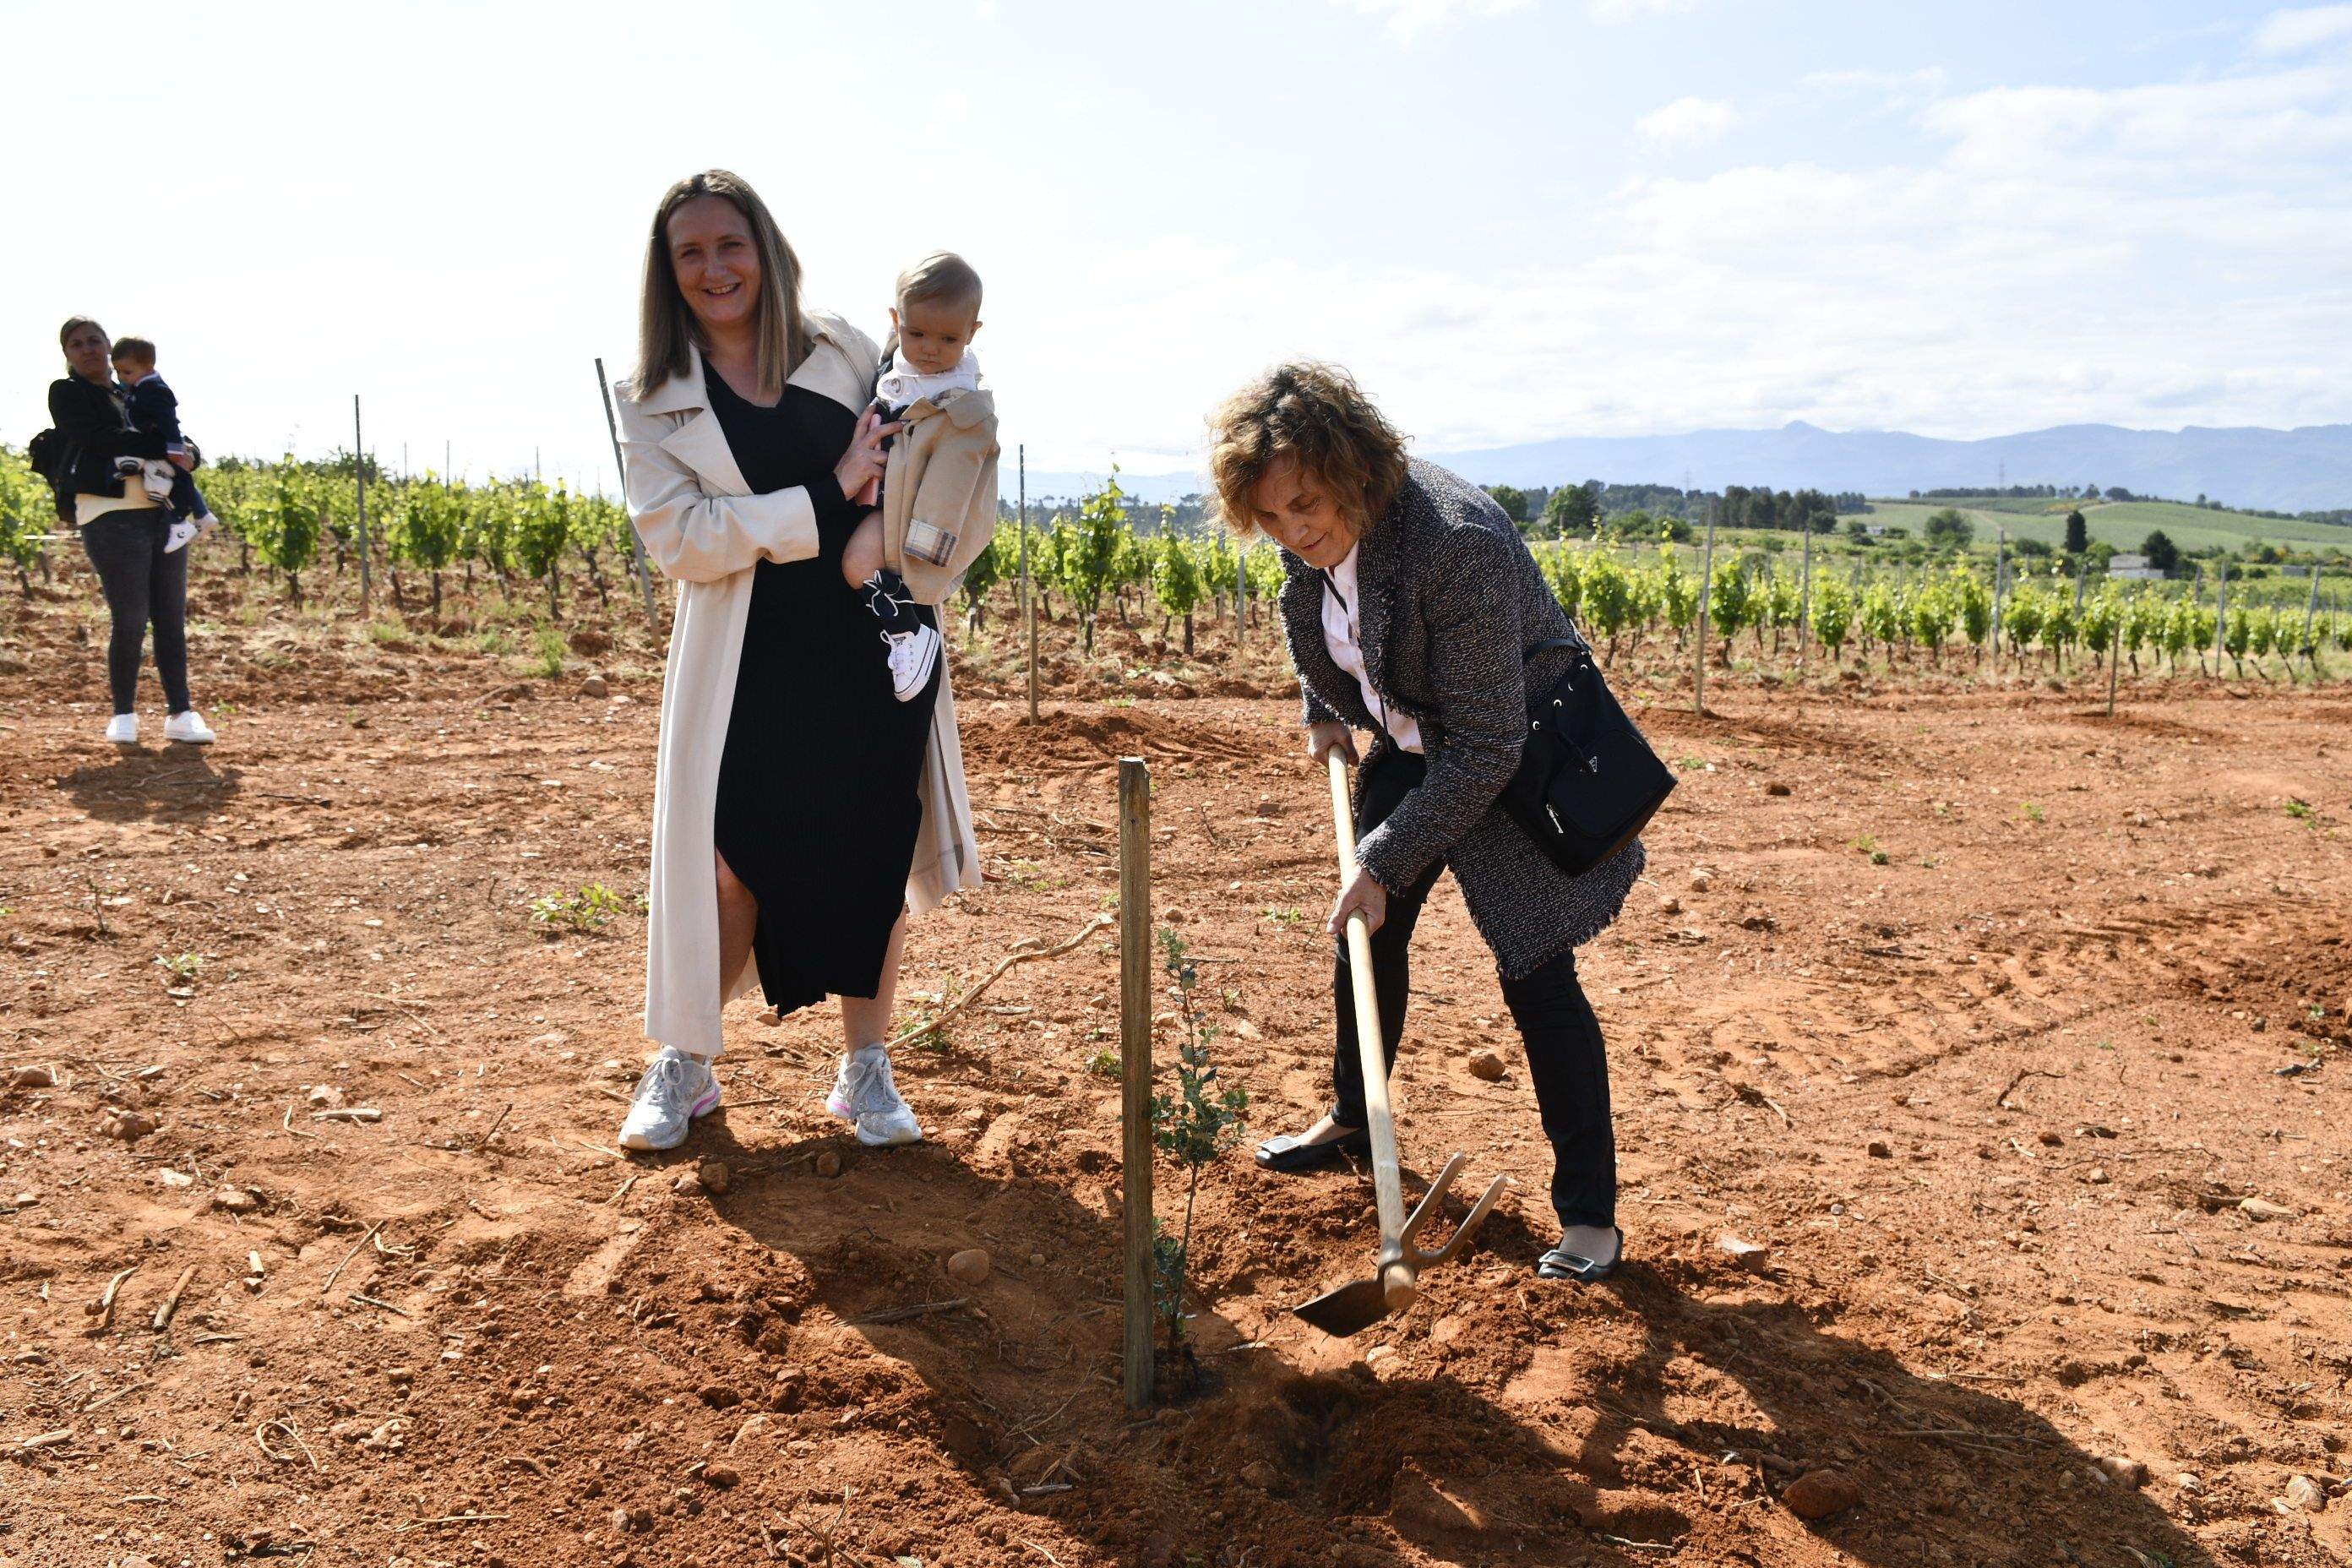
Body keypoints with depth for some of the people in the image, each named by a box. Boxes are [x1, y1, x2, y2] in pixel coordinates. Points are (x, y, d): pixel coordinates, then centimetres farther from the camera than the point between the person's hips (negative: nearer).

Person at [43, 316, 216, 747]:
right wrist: (165, 448, -12)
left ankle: (180, 713, 5)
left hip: (163, 513, 5)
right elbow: (101, 438, -11)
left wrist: (186, 456, -2)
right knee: (131, 621, -7)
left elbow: (179, 442, 22)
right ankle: (124, 715, 6)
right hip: (111, 516, -5)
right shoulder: (67, 394, 6)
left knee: (171, 619, 2)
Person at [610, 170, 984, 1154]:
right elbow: (677, 538, -11)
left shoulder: (844, 352, 7)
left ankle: (866, 1071, 21)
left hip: (876, 649, 2)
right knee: (730, 867, -1)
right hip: (747, 663, -1)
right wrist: (827, 495, -16)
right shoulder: (654, 401, 2)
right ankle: (683, 1064, 21)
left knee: (874, 861, 5)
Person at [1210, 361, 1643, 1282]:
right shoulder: (1315, 534, -12)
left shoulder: (1456, 545, -36)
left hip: (1512, 767, -8)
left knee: (1535, 975, -8)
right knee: (1365, 932, 14)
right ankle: (1352, 1121, 36)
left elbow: (1484, 748, -31)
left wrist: (1386, 862, -27)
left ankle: (1590, 1215, 3)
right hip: (1410, 748, 8)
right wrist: (1323, 712, 10)